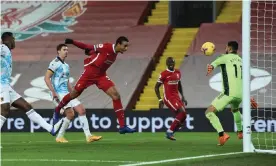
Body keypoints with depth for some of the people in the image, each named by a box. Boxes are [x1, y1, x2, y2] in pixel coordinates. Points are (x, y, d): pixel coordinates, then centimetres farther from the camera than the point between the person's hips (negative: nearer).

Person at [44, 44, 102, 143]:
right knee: (71, 114, -19)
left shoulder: (66, 66, 20)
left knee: (81, 110, 1)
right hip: (58, 94, -9)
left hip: (66, 93, 9)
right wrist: (53, 92, -22)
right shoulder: (55, 63, -7)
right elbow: (46, 78, -15)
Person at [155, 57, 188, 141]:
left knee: (182, 116, 0)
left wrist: (182, 96, 18)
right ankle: (169, 132, -10)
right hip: (168, 98, -7)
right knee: (182, 112, -20)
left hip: (176, 97, 7)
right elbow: (156, 87, -4)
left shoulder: (178, 73, 9)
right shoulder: (164, 74, -10)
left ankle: (170, 133, 12)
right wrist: (160, 100, -10)